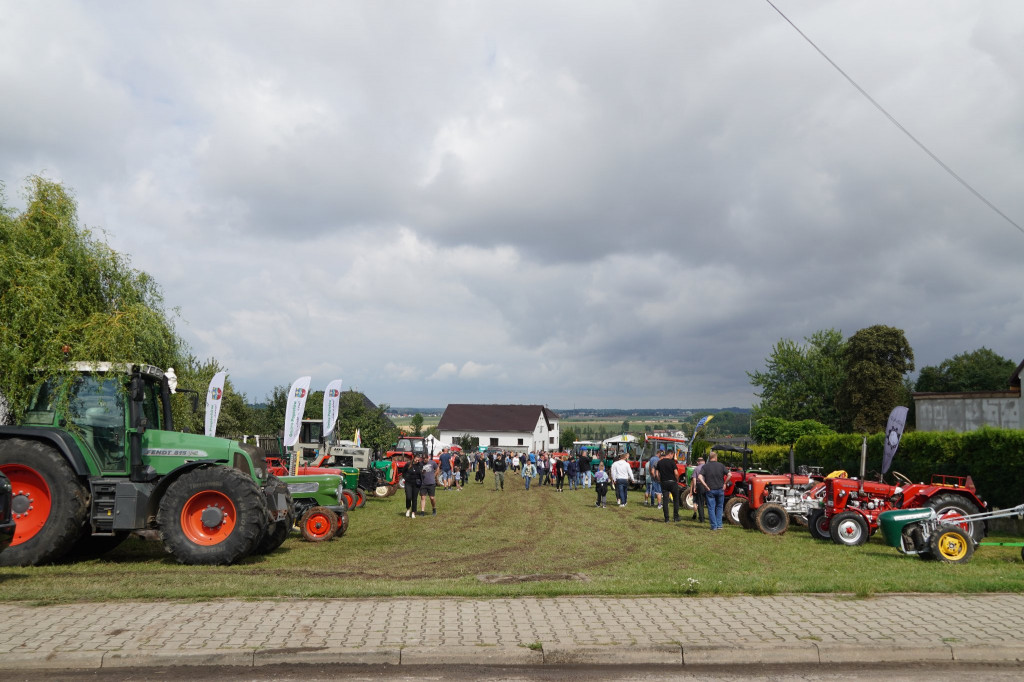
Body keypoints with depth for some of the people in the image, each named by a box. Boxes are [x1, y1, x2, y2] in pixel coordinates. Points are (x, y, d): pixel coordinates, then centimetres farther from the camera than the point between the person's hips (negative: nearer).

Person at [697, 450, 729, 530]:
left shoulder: (705, 466, -3)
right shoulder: (721, 465, 0)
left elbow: (700, 477, -15)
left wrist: (706, 486, -8)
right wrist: (724, 483, 3)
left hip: (710, 490, -1)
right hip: (720, 489, 1)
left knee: (711, 508, 5)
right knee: (719, 507, 16)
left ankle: (714, 526, 5)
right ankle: (719, 525, 13)